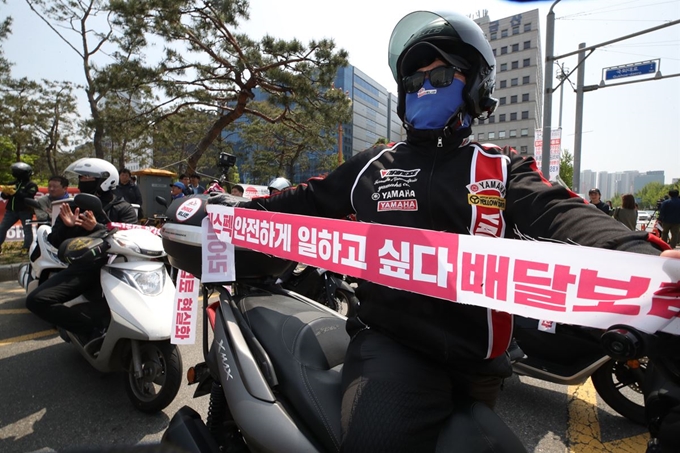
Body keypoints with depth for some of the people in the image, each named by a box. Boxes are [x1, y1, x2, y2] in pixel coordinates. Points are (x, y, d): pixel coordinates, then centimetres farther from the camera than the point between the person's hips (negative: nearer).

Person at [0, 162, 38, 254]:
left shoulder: (31, 185, -4)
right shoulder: (13, 184, 13)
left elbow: (28, 196, -20)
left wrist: (15, 193, -28)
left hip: (25, 211, -6)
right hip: (11, 211, 6)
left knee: (27, 230, -2)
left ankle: (26, 248, 5)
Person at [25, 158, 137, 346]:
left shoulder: (123, 209, 9)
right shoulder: (73, 208, 19)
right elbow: (55, 243, 13)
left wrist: (97, 228, -21)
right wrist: (66, 226, -8)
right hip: (82, 266, 4)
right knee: (36, 300, -17)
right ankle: (92, 328, -18)